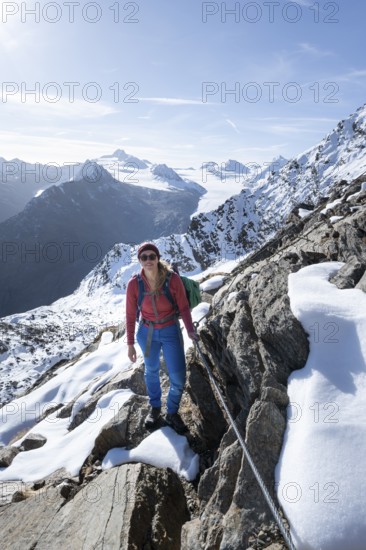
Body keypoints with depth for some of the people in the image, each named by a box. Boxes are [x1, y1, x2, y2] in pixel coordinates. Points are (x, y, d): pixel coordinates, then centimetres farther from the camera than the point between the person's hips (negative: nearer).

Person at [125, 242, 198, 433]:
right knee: (151, 371, 21)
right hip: (147, 333, 1)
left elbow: (183, 307, -10)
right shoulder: (134, 284, -18)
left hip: (171, 332, -1)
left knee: (178, 378, 0)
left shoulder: (173, 279, -21)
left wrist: (190, 330, -23)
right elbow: (130, 315, -7)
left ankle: (172, 413, 29)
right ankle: (155, 408, 46)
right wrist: (130, 344, -3)